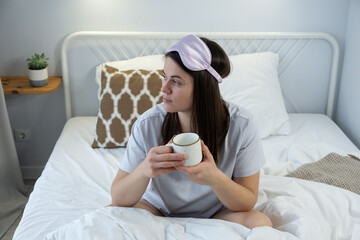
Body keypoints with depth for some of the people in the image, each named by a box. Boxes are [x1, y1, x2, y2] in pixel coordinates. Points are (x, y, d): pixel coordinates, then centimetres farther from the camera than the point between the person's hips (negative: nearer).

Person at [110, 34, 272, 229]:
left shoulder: (241, 125, -20)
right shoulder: (148, 124, -19)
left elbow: (248, 202, -14)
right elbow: (118, 199, -16)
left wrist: (215, 178, -36)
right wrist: (144, 170, -38)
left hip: (217, 214, 1)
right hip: (159, 209, 0)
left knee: (260, 223, -29)